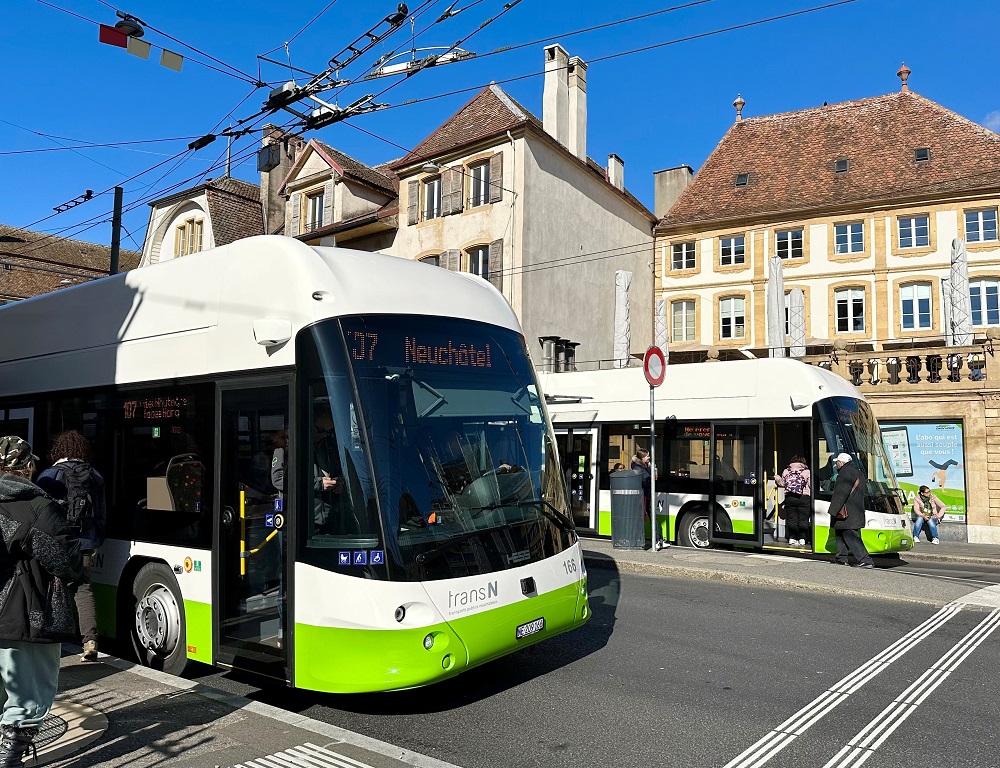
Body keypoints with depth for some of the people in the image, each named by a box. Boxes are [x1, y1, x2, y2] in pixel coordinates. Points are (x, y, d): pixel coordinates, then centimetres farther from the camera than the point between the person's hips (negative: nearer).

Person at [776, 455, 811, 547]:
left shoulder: (786, 471, 6)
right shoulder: (807, 472, -3)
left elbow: (782, 483, 14)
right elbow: (811, 485, -5)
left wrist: (777, 478, 25)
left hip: (789, 497, 3)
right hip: (804, 498, -2)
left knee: (791, 519, 8)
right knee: (803, 519, 4)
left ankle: (792, 538, 10)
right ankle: (802, 539, 5)